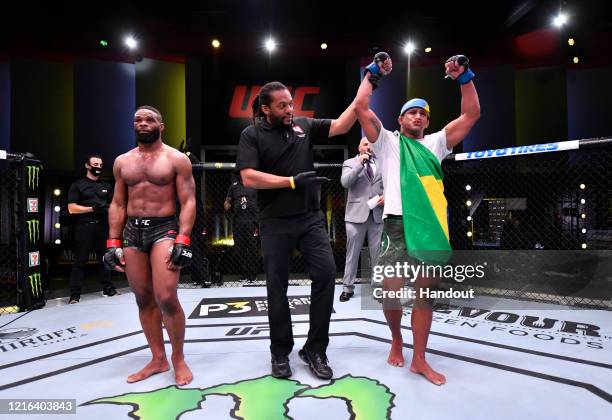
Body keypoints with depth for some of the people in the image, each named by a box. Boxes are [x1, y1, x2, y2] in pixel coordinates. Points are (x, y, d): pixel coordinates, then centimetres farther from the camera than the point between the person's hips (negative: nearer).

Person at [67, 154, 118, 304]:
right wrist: (92, 209, -14)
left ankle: (107, 288, 18)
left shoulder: (106, 186, 16)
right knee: (80, 261, -1)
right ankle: (75, 293, 3)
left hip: (102, 226, 4)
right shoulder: (77, 185, 3)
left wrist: (106, 208, -2)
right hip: (84, 227, -4)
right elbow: (72, 209, -4)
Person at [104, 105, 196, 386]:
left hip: (164, 228, -5)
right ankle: (158, 359, 22)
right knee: (144, 300, 8)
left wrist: (182, 241, -16)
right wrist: (113, 243, 6)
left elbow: (188, 202, -6)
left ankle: (178, 358, 8)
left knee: (166, 298, -15)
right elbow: (118, 204, 15)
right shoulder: (122, 162, 13)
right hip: (132, 231, 5)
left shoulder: (177, 159, -1)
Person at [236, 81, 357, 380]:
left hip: (310, 218, 3)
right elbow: (248, 177, -13)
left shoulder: (304, 126, 8)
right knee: (277, 286, 7)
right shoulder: (252, 134, -2)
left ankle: (315, 349, 11)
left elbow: (341, 126, 3)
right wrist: (293, 181, -16)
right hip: (275, 223, -2)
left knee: (326, 273, -7)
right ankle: (280, 352, 25)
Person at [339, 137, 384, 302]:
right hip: (356, 213, -2)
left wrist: (386, 195, -5)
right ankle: (348, 287, 12)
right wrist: (360, 164, -13)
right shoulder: (349, 163, 7)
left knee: (378, 252, 5)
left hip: (377, 214, 2)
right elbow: (345, 183, -10)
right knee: (352, 252, 3)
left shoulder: (382, 163, 15)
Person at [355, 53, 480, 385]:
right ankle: (396, 340, 26)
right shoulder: (388, 142, 11)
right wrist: (372, 73, 9)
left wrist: (464, 77, 14)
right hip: (399, 224, -3)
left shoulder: (435, 143, 21)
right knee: (391, 290, -5)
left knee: (425, 293, 7)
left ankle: (419, 360, 18)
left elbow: (471, 114, 19)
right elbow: (360, 108, 2)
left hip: (433, 225, 4)